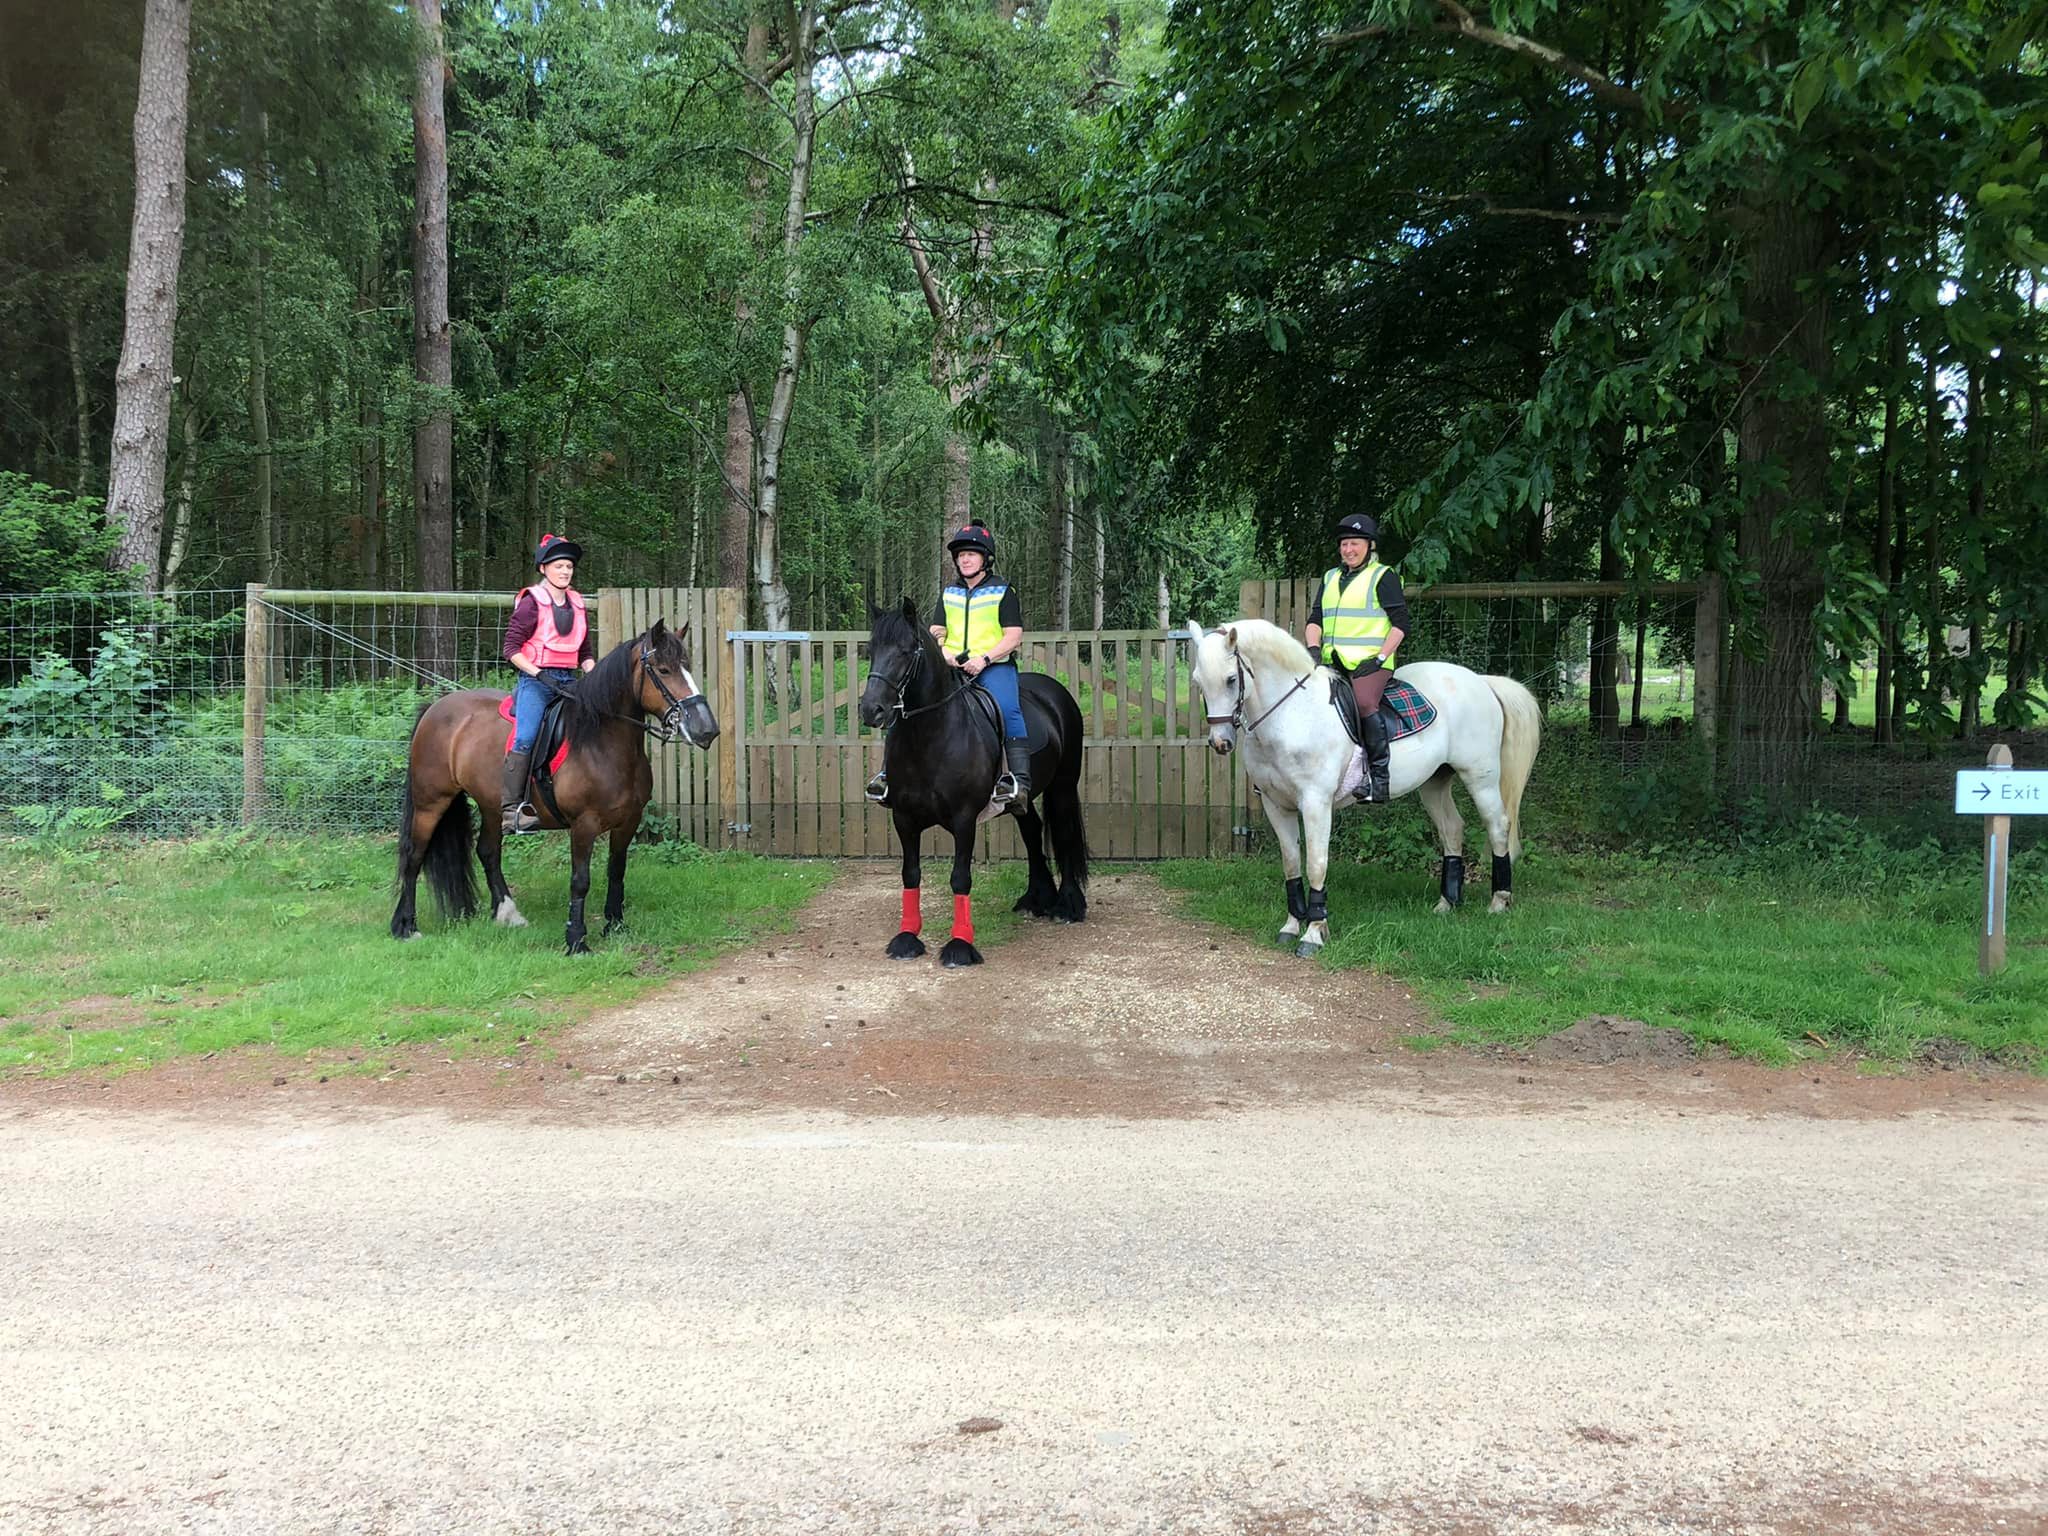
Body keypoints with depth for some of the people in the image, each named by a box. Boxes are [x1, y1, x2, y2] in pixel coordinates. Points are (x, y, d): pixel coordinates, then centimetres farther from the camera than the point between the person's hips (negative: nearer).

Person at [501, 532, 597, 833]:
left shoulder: (578, 604, 16)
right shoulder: (532, 602, -1)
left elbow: (587, 651, 22)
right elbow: (511, 648, -5)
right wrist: (539, 674, -16)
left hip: (568, 681, 6)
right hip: (536, 680, -6)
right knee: (525, 739, -20)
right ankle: (511, 808, -18)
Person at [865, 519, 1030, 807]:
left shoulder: (1003, 591, 4)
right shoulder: (949, 593, 18)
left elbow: (1014, 636, -4)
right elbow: (936, 632, 16)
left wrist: (984, 659, -18)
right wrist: (943, 654, -9)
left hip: (995, 665, -4)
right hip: (952, 666, 4)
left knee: (1007, 708, -33)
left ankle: (1019, 778, -38)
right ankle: (891, 772, -13)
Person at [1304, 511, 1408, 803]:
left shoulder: (1383, 577, 4)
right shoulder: (1330, 578, 22)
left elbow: (1400, 623, -1)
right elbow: (1315, 619, 17)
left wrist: (1380, 658, -12)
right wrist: (1313, 647, -3)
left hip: (1369, 662, -7)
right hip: (1332, 663, 7)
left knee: (1364, 703, -31)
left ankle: (1378, 777, -27)